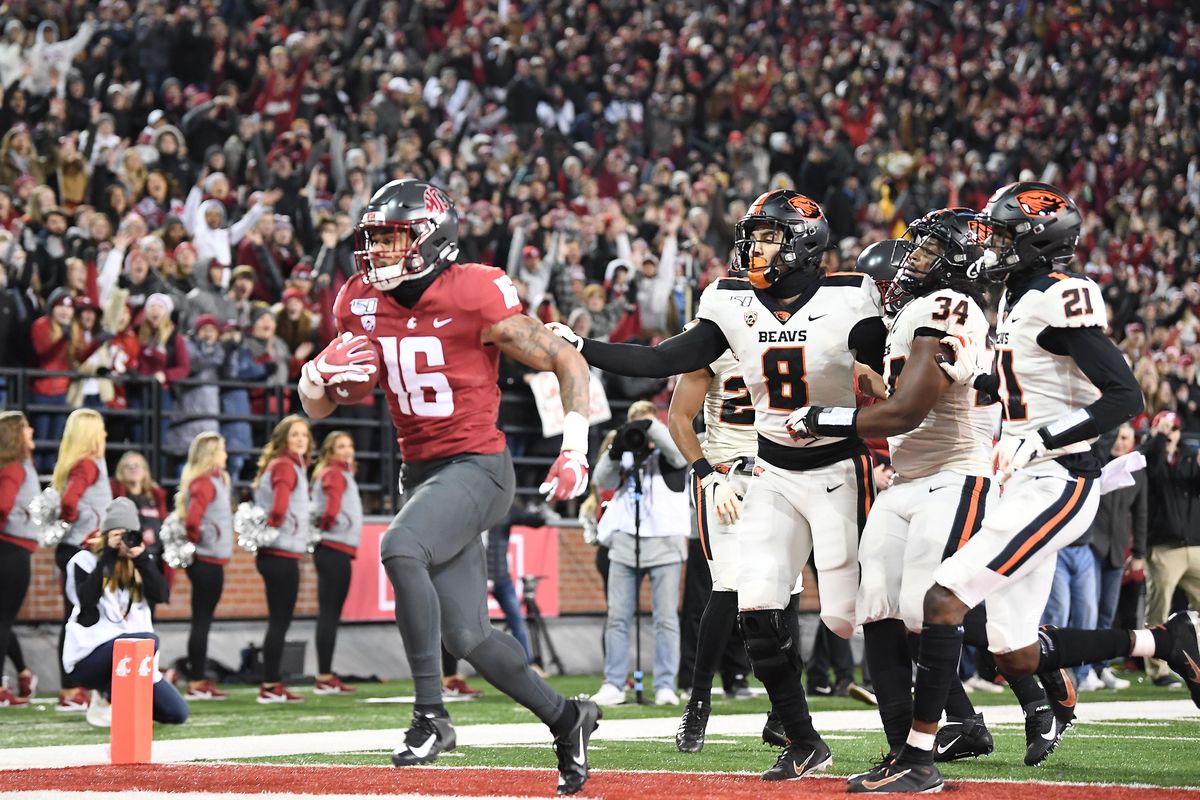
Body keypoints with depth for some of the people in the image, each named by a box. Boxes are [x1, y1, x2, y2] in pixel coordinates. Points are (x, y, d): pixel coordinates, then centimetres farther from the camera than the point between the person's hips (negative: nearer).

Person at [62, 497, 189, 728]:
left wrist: (142, 559, -14)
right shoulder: (85, 560, -2)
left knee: (177, 714, -7)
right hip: (91, 655, -6)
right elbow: (87, 600, -20)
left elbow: (161, 595, -5)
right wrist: (108, 557, -18)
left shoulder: (139, 562, 11)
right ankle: (103, 702, -16)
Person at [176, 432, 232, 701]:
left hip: (208, 561, 9)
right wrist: (196, 539, -11)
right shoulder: (205, 483, -14)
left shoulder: (213, 481, 15)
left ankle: (199, 681, 15)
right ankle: (196, 683, -2)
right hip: (208, 561, -9)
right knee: (202, 620, -5)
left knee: (203, 620, 11)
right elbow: (192, 519, -26)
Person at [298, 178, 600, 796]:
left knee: (400, 548, -33)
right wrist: (319, 372, -12)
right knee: (467, 636, 5)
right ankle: (564, 717, 26)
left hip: (476, 465, -7)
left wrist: (574, 450, -13)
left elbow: (567, 364, -6)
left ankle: (431, 715, -26)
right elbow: (316, 408, 11)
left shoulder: (475, 298, -14)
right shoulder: (362, 305, 3)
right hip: (421, 472, 7)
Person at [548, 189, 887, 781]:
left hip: (839, 470, -5)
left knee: (847, 613, -9)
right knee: (757, 610, -5)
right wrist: (579, 348, -9)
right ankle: (804, 743, 8)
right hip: (774, 473, 5)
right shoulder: (734, 305, -1)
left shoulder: (847, 301, -14)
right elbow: (665, 362, -3)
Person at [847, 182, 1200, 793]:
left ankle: (917, 760, -11)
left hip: (1055, 485, -10)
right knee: (1014, 656, 10)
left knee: (944, 600, -16)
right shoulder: (1020, 296, 14)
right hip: (1025, 485, 10)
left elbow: (1124, 396, -20)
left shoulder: (1060, 300, -15)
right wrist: (973, 380, 13)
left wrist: (1038, 441, -26)